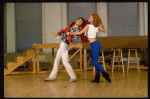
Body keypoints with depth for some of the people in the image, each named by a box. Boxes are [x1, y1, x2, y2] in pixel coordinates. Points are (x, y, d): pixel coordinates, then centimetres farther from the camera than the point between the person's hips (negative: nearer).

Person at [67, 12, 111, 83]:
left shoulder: (88, 26, -9)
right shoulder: (97, 27, 11)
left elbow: (79, 33, -9)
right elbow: (104, 30, 28)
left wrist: (70, 33, 0)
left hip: (95, 45, -9)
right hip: (95, 45, 9)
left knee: (94, 62, -7)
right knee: (95, 62, 11)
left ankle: (105, 75, -4)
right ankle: (97, 78, 14)